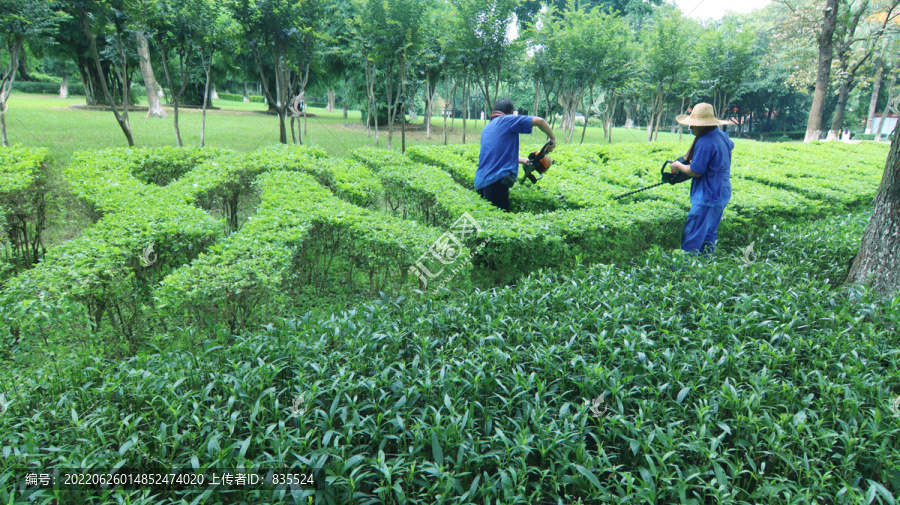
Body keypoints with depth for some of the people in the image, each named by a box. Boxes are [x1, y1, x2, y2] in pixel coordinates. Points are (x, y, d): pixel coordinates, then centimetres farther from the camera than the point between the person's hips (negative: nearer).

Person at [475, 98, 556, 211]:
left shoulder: (486, 128, 22)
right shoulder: (506, 120, -1)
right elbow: (539, 121, -4)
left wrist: (522, 160, 42)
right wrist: (552, 139, 10)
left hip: (480, 182, 8)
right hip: (496, 181, -8)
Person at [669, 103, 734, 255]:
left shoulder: (704, 142, -22)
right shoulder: (722, 136, 8)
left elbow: (695, 172, -21)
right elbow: (731, 145, 33)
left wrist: (678, 166, -1)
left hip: (707, 197, -10)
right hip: (723, 195, 10)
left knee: (692, 239, -6)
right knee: (709, 234, 18)